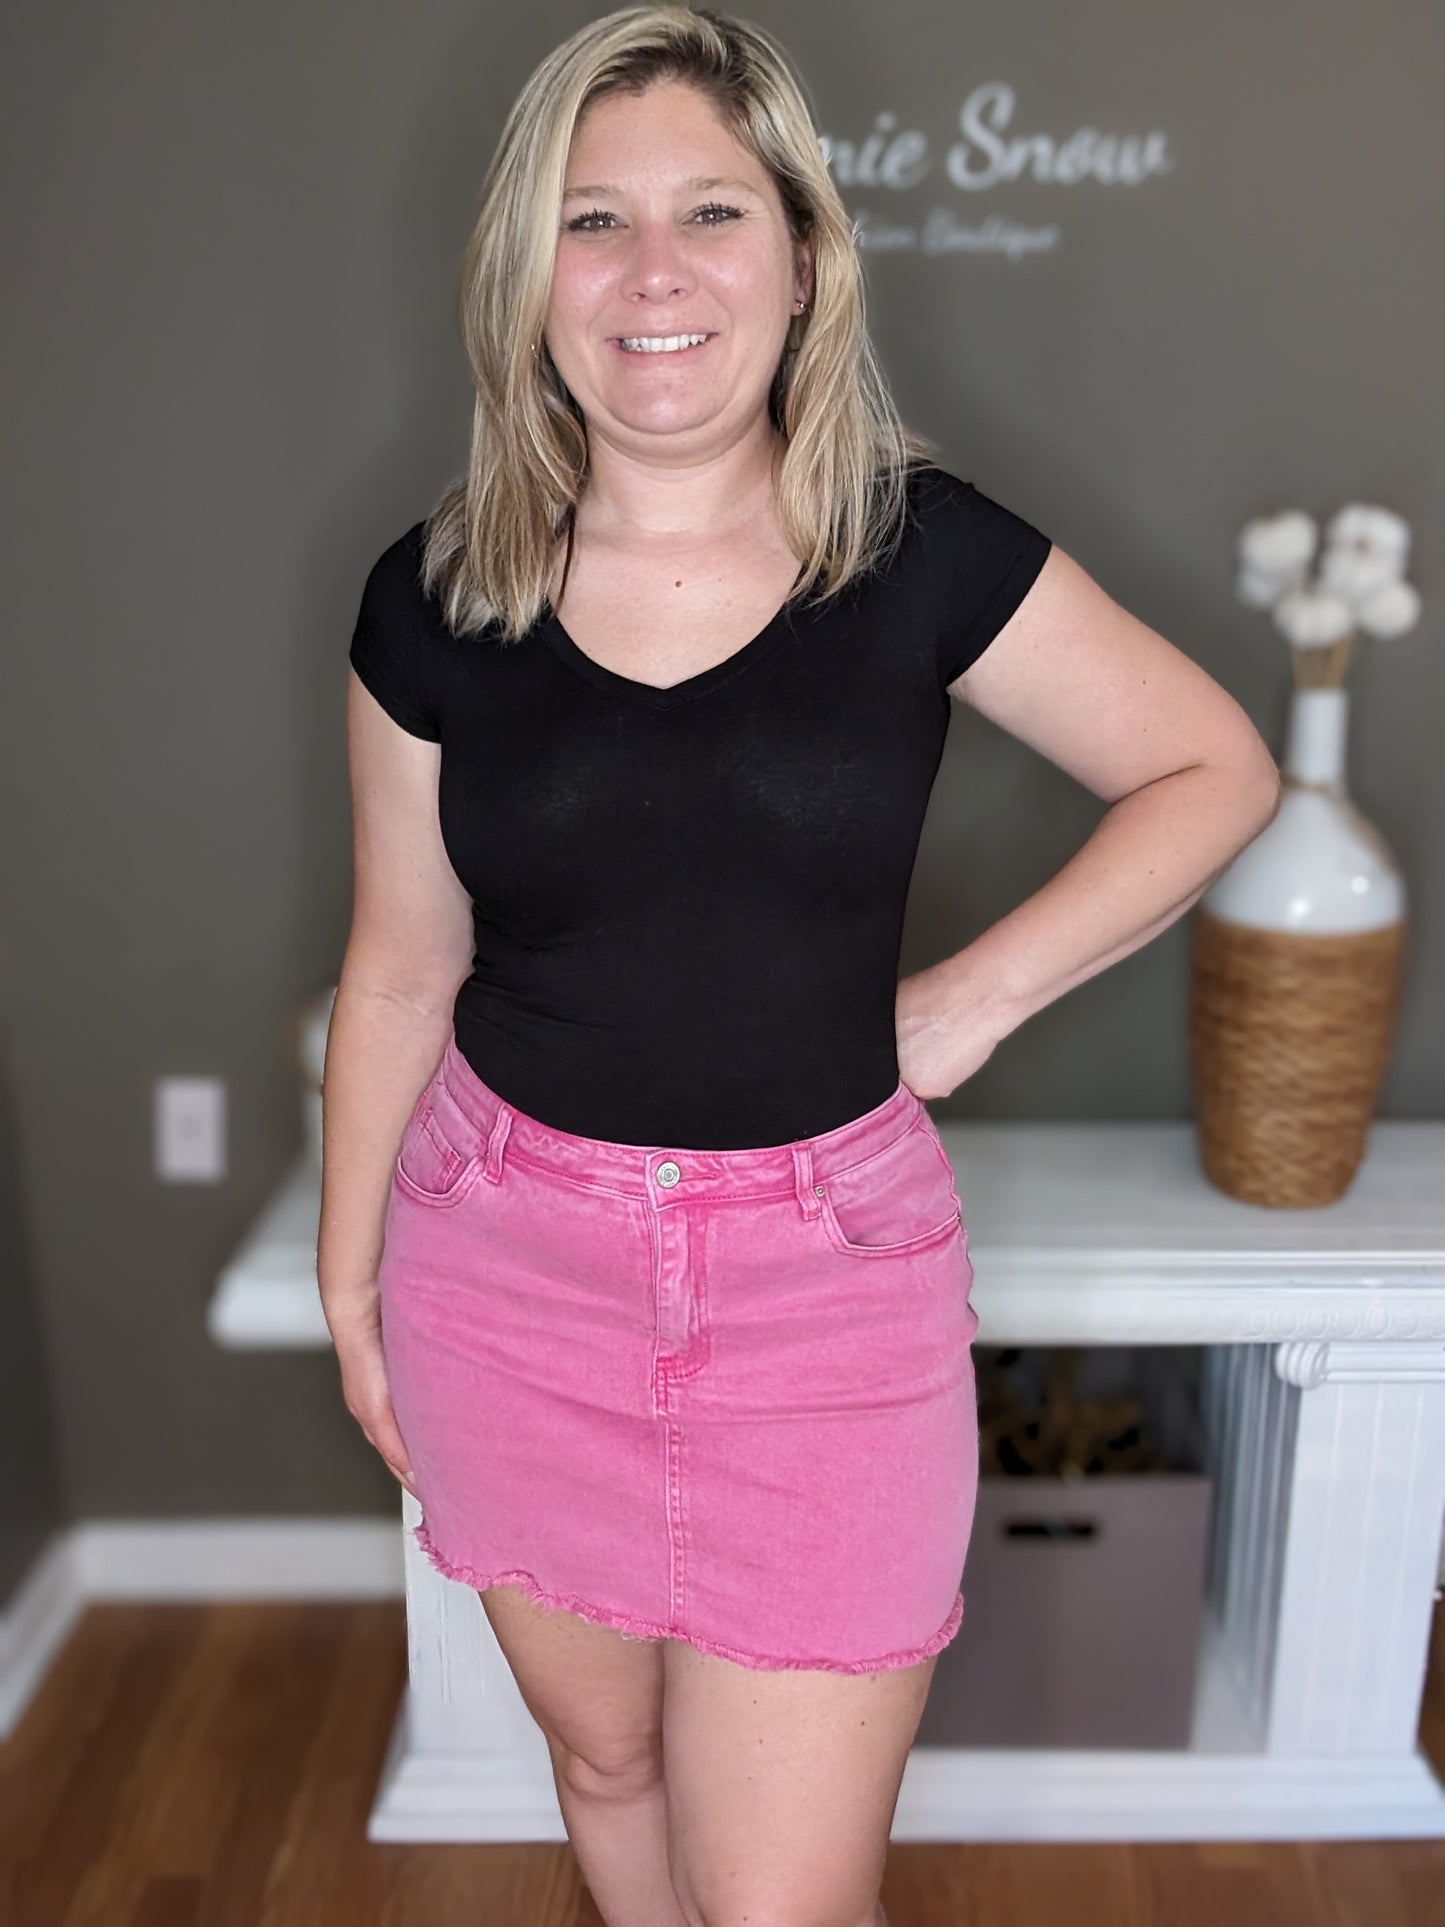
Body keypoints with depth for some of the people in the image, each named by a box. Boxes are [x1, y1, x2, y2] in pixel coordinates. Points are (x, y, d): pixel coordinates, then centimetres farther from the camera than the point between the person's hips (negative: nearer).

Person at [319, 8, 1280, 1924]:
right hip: (514, 1264, 2)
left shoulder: (925, 554, -7)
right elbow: (400, 973, 5)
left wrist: (973, 996, -6)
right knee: (604, 1757, 23)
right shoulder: (436, 600, -3)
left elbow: (1215, 769, 2)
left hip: (824, 1278, -2)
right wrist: (350, 1276, 11)